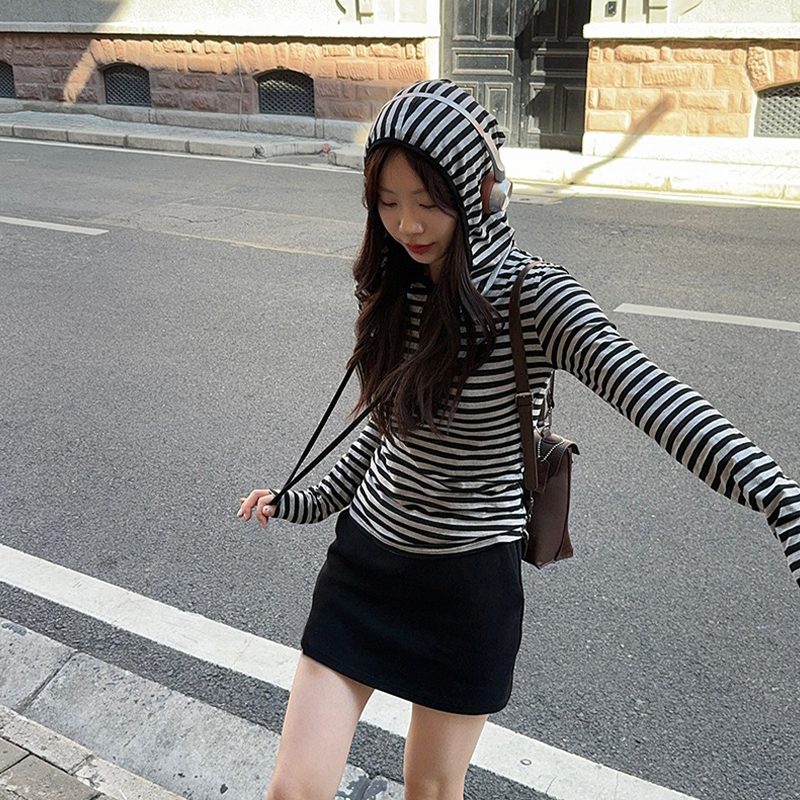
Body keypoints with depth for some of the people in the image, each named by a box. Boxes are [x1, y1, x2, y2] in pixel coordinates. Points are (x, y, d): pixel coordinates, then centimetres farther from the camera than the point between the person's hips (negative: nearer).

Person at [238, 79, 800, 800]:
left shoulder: (535, 297, -20)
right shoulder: (397, 286, -2)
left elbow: (653, 396, -35)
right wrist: (309, 503, 19)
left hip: (467, 580, -4)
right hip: (365, 557, 5)